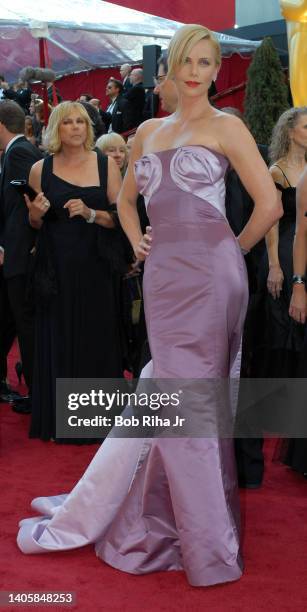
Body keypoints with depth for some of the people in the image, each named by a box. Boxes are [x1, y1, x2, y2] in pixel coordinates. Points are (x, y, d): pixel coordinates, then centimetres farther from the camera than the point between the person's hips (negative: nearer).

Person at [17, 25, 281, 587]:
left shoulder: (225, 127, 0)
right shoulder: (148, 131, 17)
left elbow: (269, 204, -6)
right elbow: (126, 199, 30)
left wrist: (233, 249, 3)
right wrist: (137, 241, 14)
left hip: (207, 274, -5)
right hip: (164, 276, 5)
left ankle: (208, 539, 11)